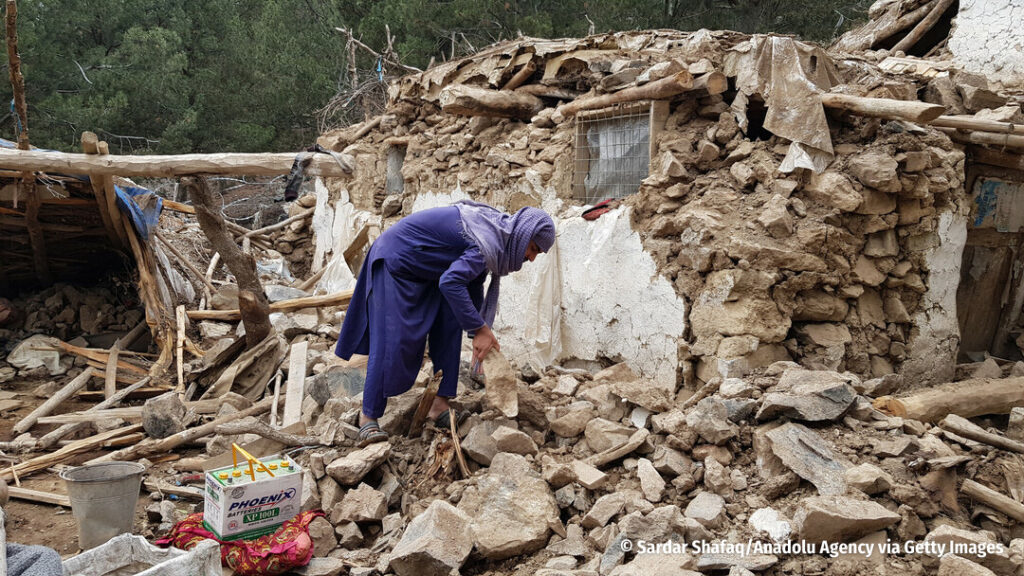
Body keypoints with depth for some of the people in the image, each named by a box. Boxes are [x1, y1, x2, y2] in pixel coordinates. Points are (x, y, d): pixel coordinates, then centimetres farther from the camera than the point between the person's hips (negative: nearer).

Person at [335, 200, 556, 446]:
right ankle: (368, 417, -4)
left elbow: (473, 282, 12)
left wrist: (480, 333, 10)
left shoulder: (494, 229, 4)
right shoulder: (489, 244, -27)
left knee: (449, 327, 0)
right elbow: (451, 282, -38)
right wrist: (479, 329, -31)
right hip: (395, 262, -10)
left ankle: (439, 405, 0)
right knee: (392, 340, -13)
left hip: (423, 269, 10)